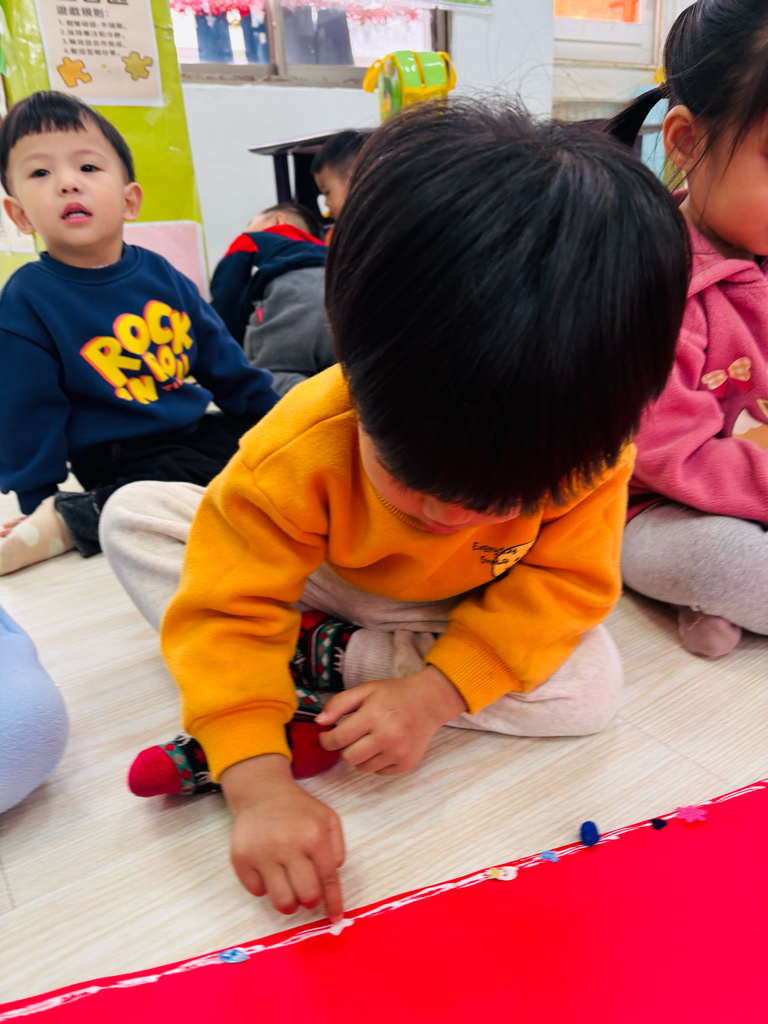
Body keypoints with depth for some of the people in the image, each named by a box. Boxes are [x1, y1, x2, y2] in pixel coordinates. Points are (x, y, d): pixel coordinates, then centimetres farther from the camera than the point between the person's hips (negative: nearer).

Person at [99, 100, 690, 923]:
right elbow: (228, 608, -30)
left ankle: (319, 660, -19)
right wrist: (259, 786, -41)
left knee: (591, 686, -26)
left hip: (474, 616, 2)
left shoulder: (585, 451, -30)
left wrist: (433, 691, -32)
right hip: (316, 582, -1)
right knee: (133, 517, -14)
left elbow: (565, 582, -21)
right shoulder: (299, 448, -35)